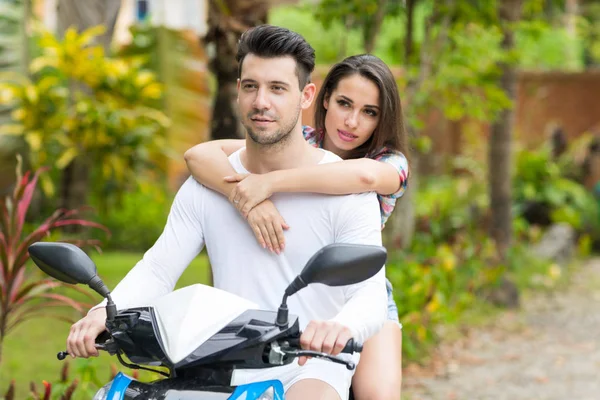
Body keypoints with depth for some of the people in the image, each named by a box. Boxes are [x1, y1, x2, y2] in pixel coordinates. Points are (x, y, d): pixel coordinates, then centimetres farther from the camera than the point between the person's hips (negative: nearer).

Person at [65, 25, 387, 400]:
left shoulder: (346, 188, -5)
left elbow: (371, 294, -15)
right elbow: (158, 268, 2)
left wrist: (341, 326, -40)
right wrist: (106, 311, -20)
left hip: (313, 366, -4)